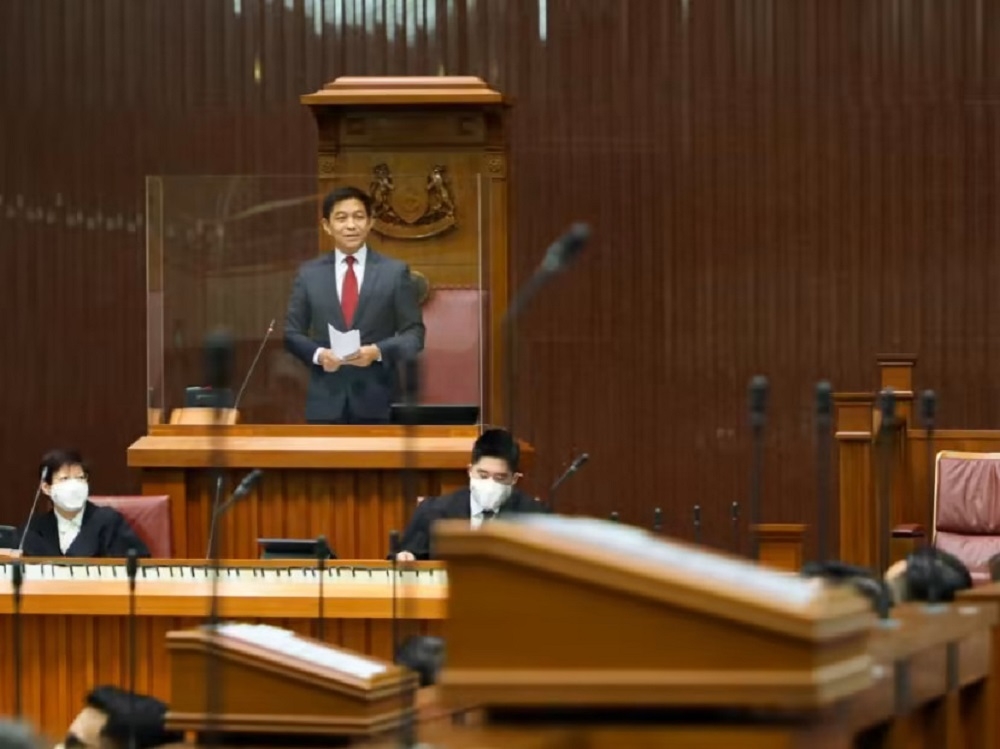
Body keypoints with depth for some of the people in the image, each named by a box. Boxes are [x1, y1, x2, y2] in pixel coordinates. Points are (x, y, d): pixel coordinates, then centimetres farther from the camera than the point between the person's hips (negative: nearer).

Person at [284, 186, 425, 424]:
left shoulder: (395, 272, 4)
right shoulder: (309, 273, 9)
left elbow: (414, 334, 3)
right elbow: (292, 332, 10)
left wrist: (378, 351, -15)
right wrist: (318, 354, -11)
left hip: (376, 400, -1)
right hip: (325, 400, 1)